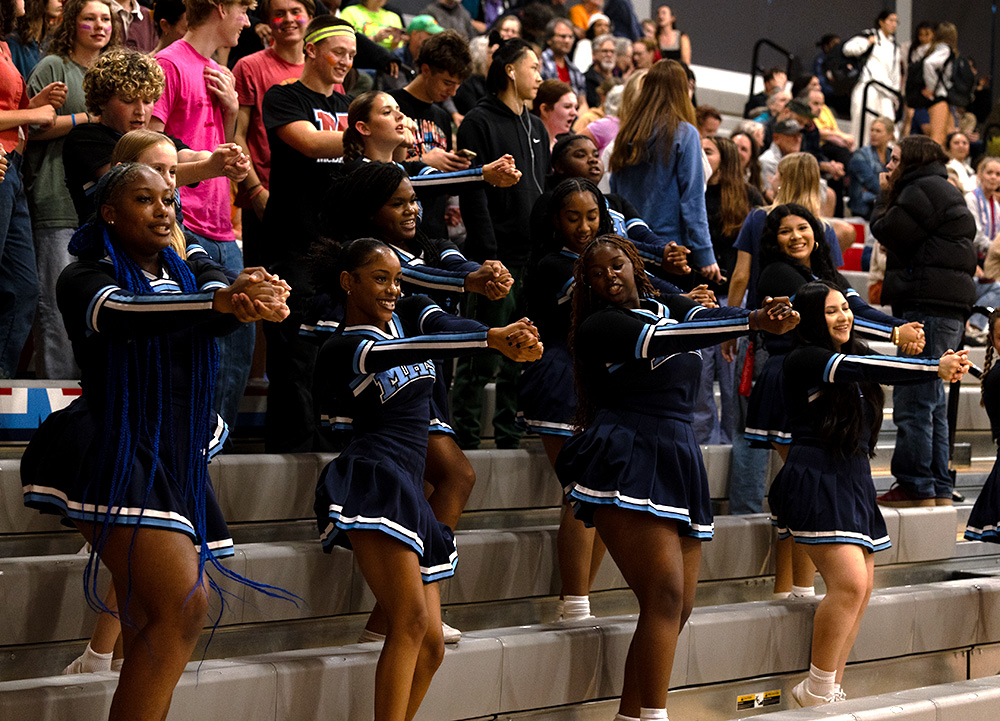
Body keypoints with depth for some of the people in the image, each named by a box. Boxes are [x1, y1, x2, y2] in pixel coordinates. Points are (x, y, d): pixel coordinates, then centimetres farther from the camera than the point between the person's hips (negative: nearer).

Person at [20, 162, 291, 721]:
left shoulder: (191, 274, 17)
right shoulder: (86, 277, -1)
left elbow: (225, 289, -6)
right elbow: (119, 314, -23)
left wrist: (250, 301, -33)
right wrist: (220, 303, -39)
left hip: (182, 462, 7)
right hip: (120, 457, -7)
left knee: (153, 636, 7)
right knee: (184, 606, -21)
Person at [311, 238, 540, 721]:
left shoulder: (411, 313, 18)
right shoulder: (339, 350, 1)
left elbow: (447, 328, -4)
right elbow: (397, 352, -18)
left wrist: (510, 340, -28)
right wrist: (492, 339, -30)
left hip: (409, 493, 7)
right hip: (373, 482, -7)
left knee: (429, 644, 2)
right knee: (411, 619, -21)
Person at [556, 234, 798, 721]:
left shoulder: (667, 308, 19)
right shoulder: (598, 326, -1)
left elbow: (706, 317, -1)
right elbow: (657, 340, -18)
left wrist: (761, 316, -25)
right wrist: (753, 323, -27)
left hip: (678, 462, 7)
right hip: (627, 463, -7)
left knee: (678, 607, 5)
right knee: (665, 595, -19)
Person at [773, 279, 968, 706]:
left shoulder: (851, 355, 20)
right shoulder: (804, 360, -10)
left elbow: (878, 371, 10)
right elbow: (861, 369, -21)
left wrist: (942, 367, -7)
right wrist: (935, 368, -28)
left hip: (853, 484, 9)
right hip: (817, 482, -9)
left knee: (860, 591, 4)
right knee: (850, 583, -18)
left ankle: (830, 689, 11)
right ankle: (816, 691, -8)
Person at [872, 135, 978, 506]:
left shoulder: (923, 190, -8)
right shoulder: (944, 191, 26)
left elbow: (887, 232, -11)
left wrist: (885, 197, 4)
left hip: (929, 306, -11)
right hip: (947, 308, 11)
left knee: (913, 402, -10)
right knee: (931, 401, 14)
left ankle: (917, 488, -10)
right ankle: (939, 489, 16)